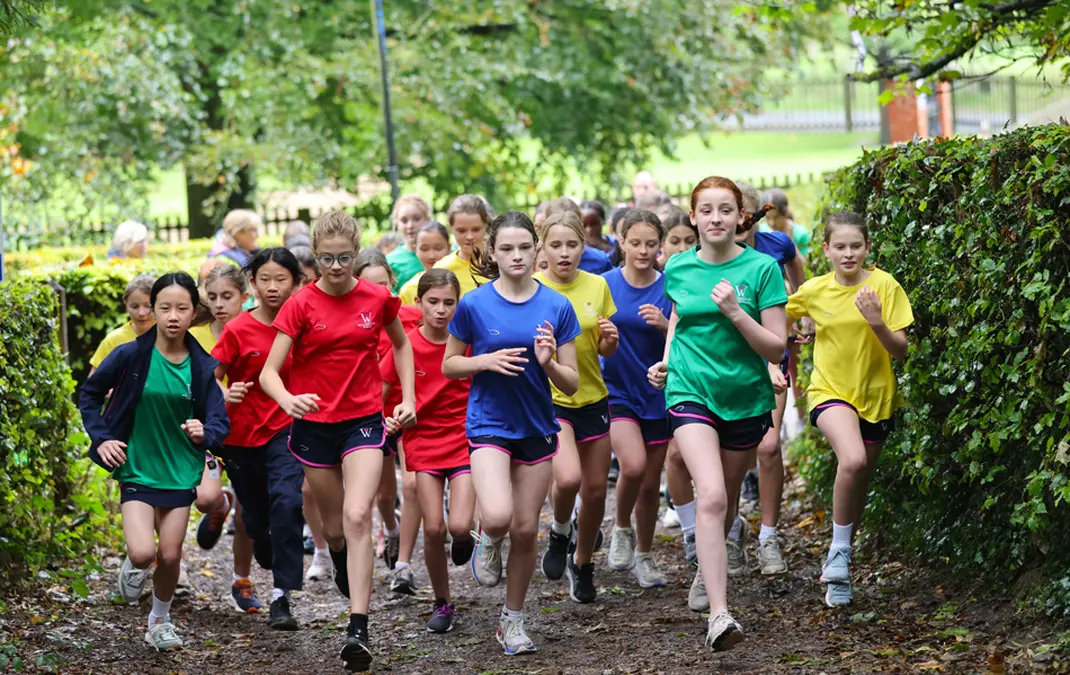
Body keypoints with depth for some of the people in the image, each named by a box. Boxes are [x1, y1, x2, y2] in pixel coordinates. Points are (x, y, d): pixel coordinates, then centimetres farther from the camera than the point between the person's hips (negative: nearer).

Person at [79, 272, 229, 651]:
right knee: (143, 552, -18)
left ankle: (160, 621, 32)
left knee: (170, 556, 6)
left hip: (180, 473, 2)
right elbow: (89, 394, 4)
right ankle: (134, 566, 19)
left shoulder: (201, 366, -5)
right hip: (137, 470, -2)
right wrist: (100, 439, -5)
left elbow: (220, 422, -2)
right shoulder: (131, 356, -11)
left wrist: (204, 433, -24)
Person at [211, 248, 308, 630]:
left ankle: (281, 598, -23)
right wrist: (225, 395, -23)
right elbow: (211, 379, -3)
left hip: (286, 430, 0)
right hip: (242, 434, 0)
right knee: (254, 515, 11)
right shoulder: (238, 330, -7)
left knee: (286, 501, -23)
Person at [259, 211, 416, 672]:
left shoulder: (378, 298, -3)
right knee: (334, 527, 13)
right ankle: (343, 569, 51)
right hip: (314, 423, 1)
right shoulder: (301, 305, -8)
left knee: (357, 516, -19)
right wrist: (288, 400, -33)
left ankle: (358, 630, -23)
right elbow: (269, 372, -12)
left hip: (364, 421, -1)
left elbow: (401, 343, 18)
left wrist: (407, 398, 8)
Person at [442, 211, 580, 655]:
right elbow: (449, 365, 4)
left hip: (537, 428, 2)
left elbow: (571, 384, 0)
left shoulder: (556, 306, -3)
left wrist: (548, 363, -21)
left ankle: (513, 620, 24)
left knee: (525, 529, 6)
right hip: (489, 424, -2)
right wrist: (487, 361, -15)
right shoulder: (474, 304, -7)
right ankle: (487, 541, 13)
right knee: (498, 516, -24)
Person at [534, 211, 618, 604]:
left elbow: (606, 351, 10)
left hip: (592, 398, 4)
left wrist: (610, 338, -12)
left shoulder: (597, 286, 2)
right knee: (568, 477, -25)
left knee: (595, 489, 7)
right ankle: (560, 532, 7)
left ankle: (582, 563, 31)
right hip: (548, 398, -4)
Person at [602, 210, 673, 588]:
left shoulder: (668, 289, -2)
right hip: (617, 390, -2)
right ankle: (622, 529, 5)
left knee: (651, 483, 8)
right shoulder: (605, 285, -3)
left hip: (657, 393, 2)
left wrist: (665, 325, -21)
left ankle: (644, 557, 27)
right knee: (633, 465, -23)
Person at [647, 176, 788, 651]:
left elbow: (776, 348, -9)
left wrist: (735, 312, -22)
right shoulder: (679, 268, 1)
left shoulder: (761, 268, -7)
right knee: (711, 496, -19)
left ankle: (708, 571, 45)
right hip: (691, 392, -1)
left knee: (728, 498, 17)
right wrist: (666, 361, 7)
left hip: (746, 398, 1)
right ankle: (719, 614, -26)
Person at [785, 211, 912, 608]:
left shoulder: (884, 286, -8)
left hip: (875, 395, 2)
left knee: (859, 485, 11)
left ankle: (839, 569, 31)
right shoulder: (814, 291, -5)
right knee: (852, 460, -30)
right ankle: (839, 551, -15)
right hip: (831, 391, -2)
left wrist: (877, 323, -26)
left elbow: (900, 350, -9)